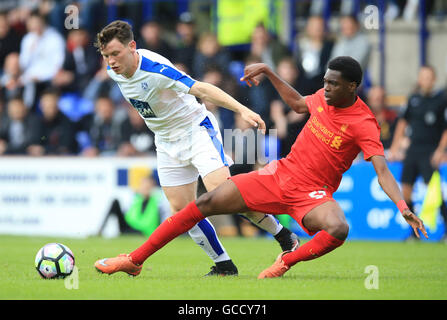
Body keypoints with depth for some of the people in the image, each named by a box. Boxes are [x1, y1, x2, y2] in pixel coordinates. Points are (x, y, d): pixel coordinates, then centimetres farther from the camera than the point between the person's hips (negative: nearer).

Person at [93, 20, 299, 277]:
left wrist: (243, 110, -43)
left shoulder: (155, 68, -29)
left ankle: (283, 234, -3)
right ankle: (224, 265, 11)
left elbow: (201, 89, -33)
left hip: (196, 129, -7)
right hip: (167, 143, 7)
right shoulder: (115, 72, -6)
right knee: (182, 211, -1)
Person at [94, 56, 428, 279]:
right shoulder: (323, 97, 1)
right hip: (280, 174, 5)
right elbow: (298, 103, 24)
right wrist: (267, 70, 20)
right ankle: (135, 259, 4)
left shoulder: (364, 124, -18)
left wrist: (404, 208, -41)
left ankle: (286, 263, -10)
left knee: (338, 229, -39)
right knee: (205, 203, -4)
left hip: (312, 193, -5)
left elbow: (383, 171, -26)